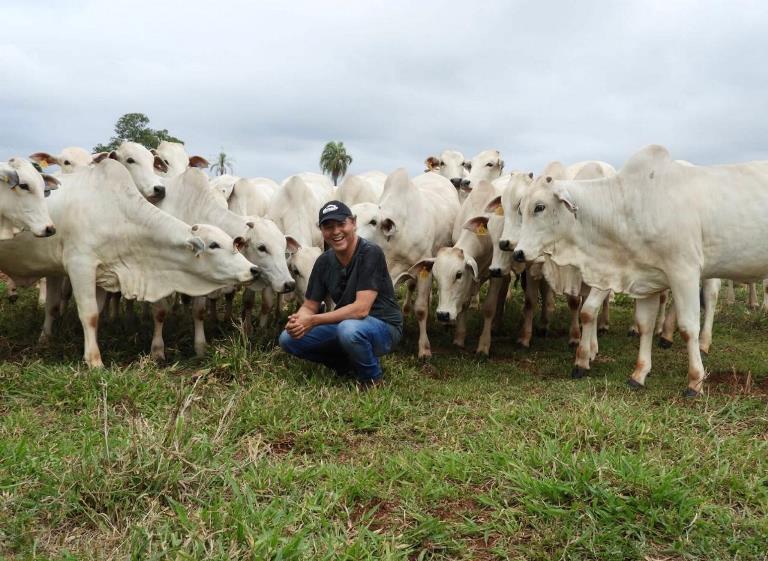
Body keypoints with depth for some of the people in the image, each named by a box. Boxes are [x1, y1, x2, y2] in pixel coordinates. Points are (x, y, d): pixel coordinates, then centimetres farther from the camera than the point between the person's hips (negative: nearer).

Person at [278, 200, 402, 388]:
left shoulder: (370, 253, -19)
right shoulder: (324, 261, 0)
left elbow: (361, 309, -26)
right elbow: (309, 306, 4)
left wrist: (313, 321, -27)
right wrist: (298, 320, -21)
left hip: (383, 325, -6)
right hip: (345, 322, 7)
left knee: (349, 329, -39)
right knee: (288, 339, -6)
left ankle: (372, 378, -9)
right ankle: (348, 365, 10)